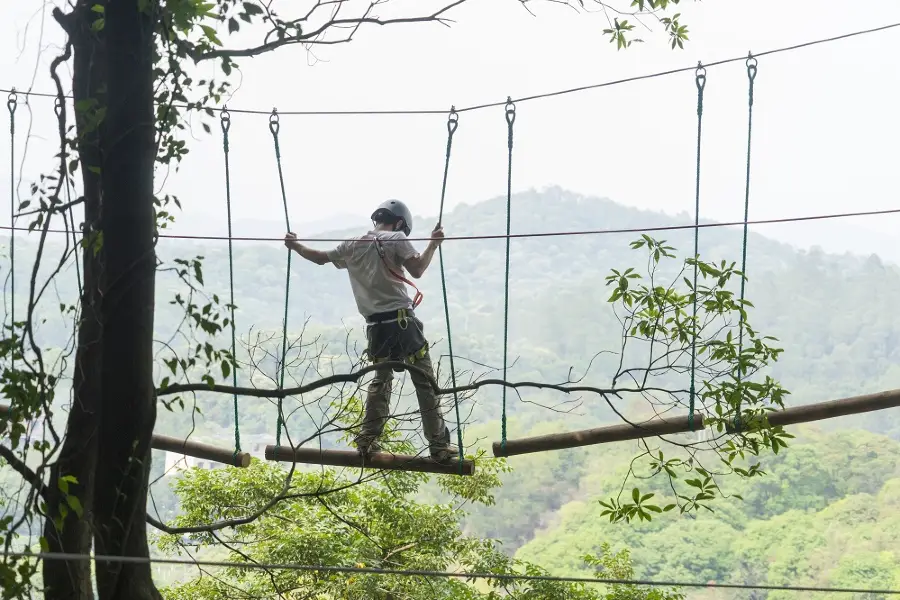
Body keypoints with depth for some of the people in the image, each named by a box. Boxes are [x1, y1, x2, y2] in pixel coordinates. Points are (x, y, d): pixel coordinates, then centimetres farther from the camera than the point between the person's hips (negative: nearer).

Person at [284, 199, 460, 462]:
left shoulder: (351, 245, 12)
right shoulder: (396, 239, -4)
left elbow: (321, 258, 24)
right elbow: (417, 269, -16)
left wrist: (295, 246, 38)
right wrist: (434, 244, -6)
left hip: (375, 325, 5)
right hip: (402, 321, -5)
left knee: (381, 379, 22)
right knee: (425, 382, 1)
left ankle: (367, 439, 18)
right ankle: (439, 445, 2)